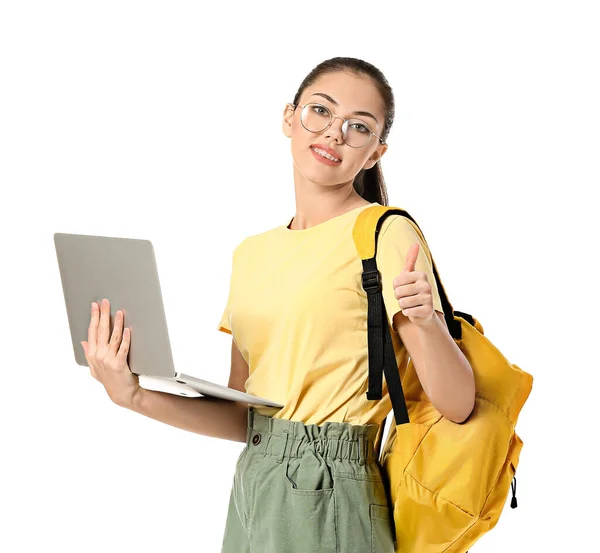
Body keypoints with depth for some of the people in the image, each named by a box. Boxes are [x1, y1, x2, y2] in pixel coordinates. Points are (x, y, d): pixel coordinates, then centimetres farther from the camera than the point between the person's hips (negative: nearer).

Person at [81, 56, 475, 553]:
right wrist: (136, 397, -2)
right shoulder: (252, 253, 10)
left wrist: (425, 322, -28)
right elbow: (244, 418, 8)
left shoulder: (386, 234, -8)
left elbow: (457, 406, -12)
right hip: (253, 489, 6)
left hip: (326, 499, -6)